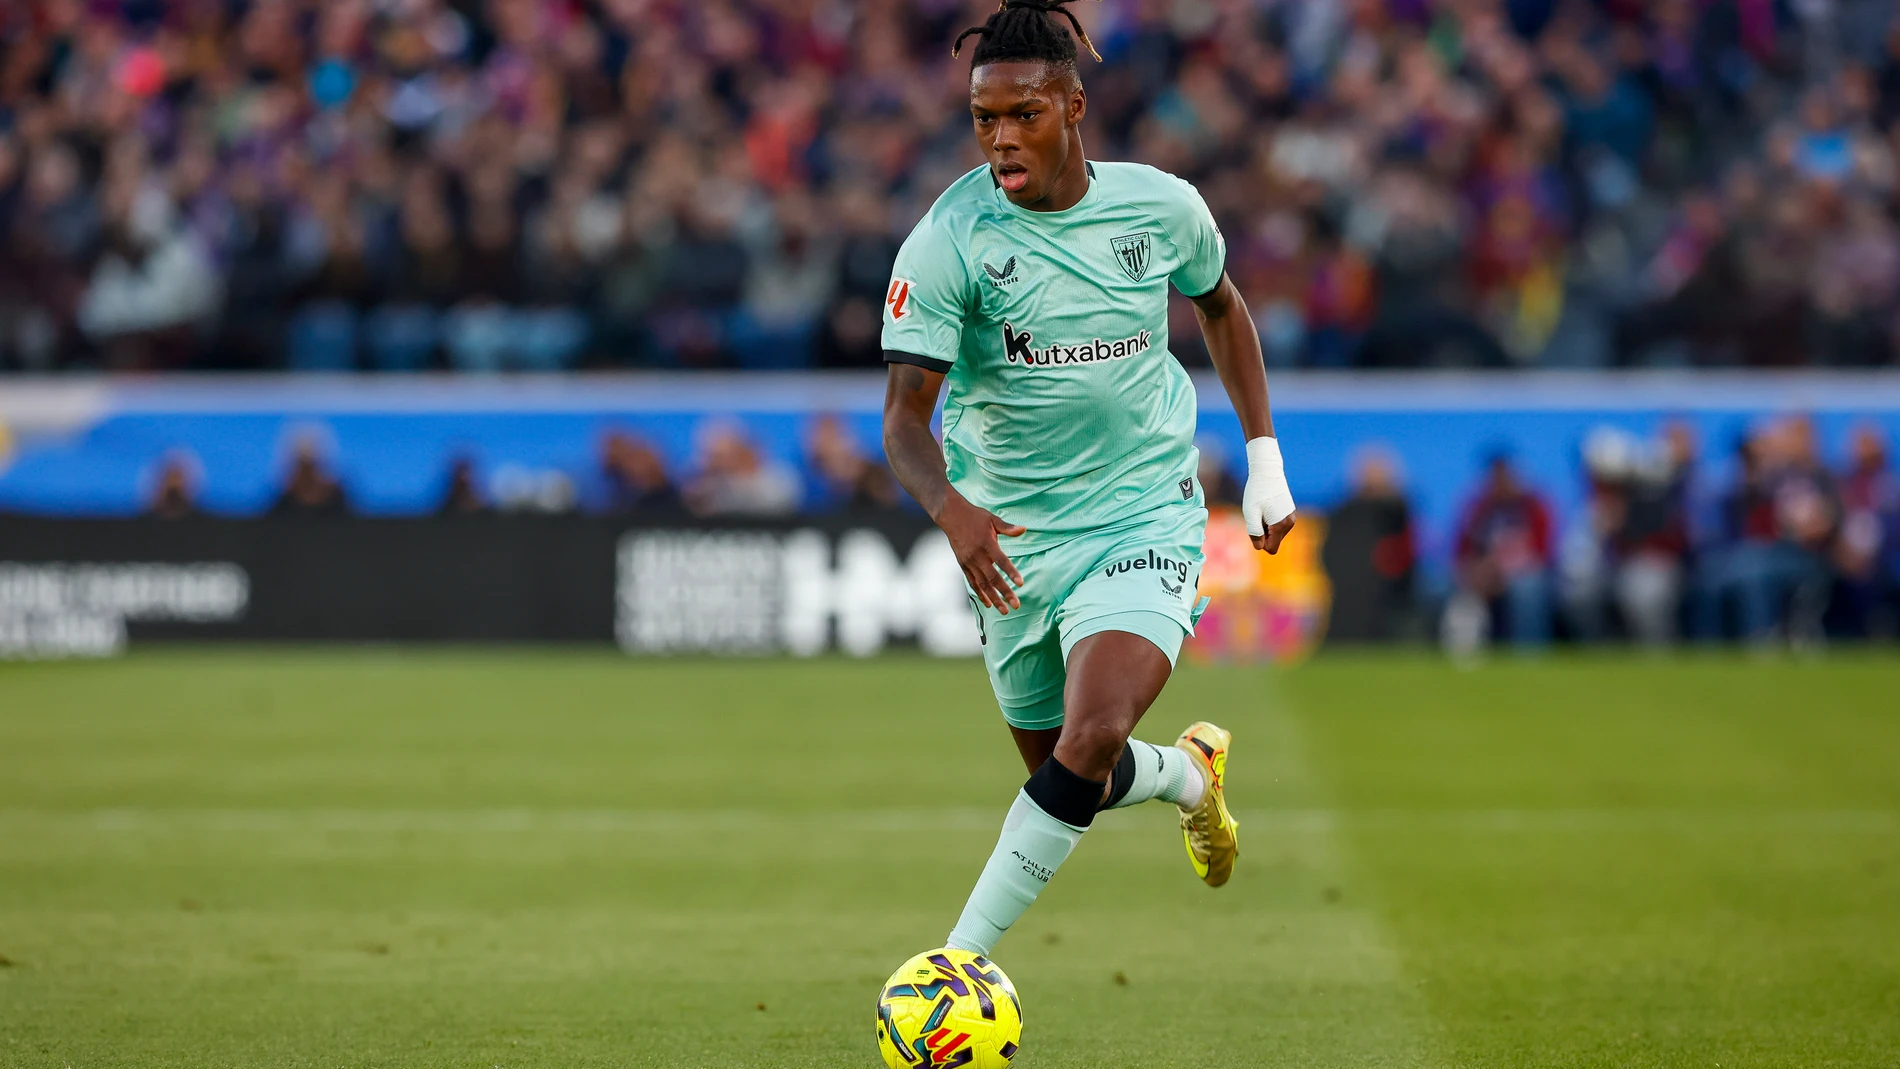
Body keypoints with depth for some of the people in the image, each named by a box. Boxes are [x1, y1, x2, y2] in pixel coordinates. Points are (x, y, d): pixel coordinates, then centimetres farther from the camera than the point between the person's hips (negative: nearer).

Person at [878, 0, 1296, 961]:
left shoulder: (1160, 206, -6)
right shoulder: (949, 239, -15)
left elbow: (1218, 305, 16)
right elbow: (903, 416, -19)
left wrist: (1264, 456, 14)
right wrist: (953, 510, -40)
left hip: (1146, 516, -1)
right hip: (1013, 539, 1)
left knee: (1087, 747, -23)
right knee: (1059, 770, 15)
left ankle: (959, 958, -15)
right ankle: (1190, 774, 49)